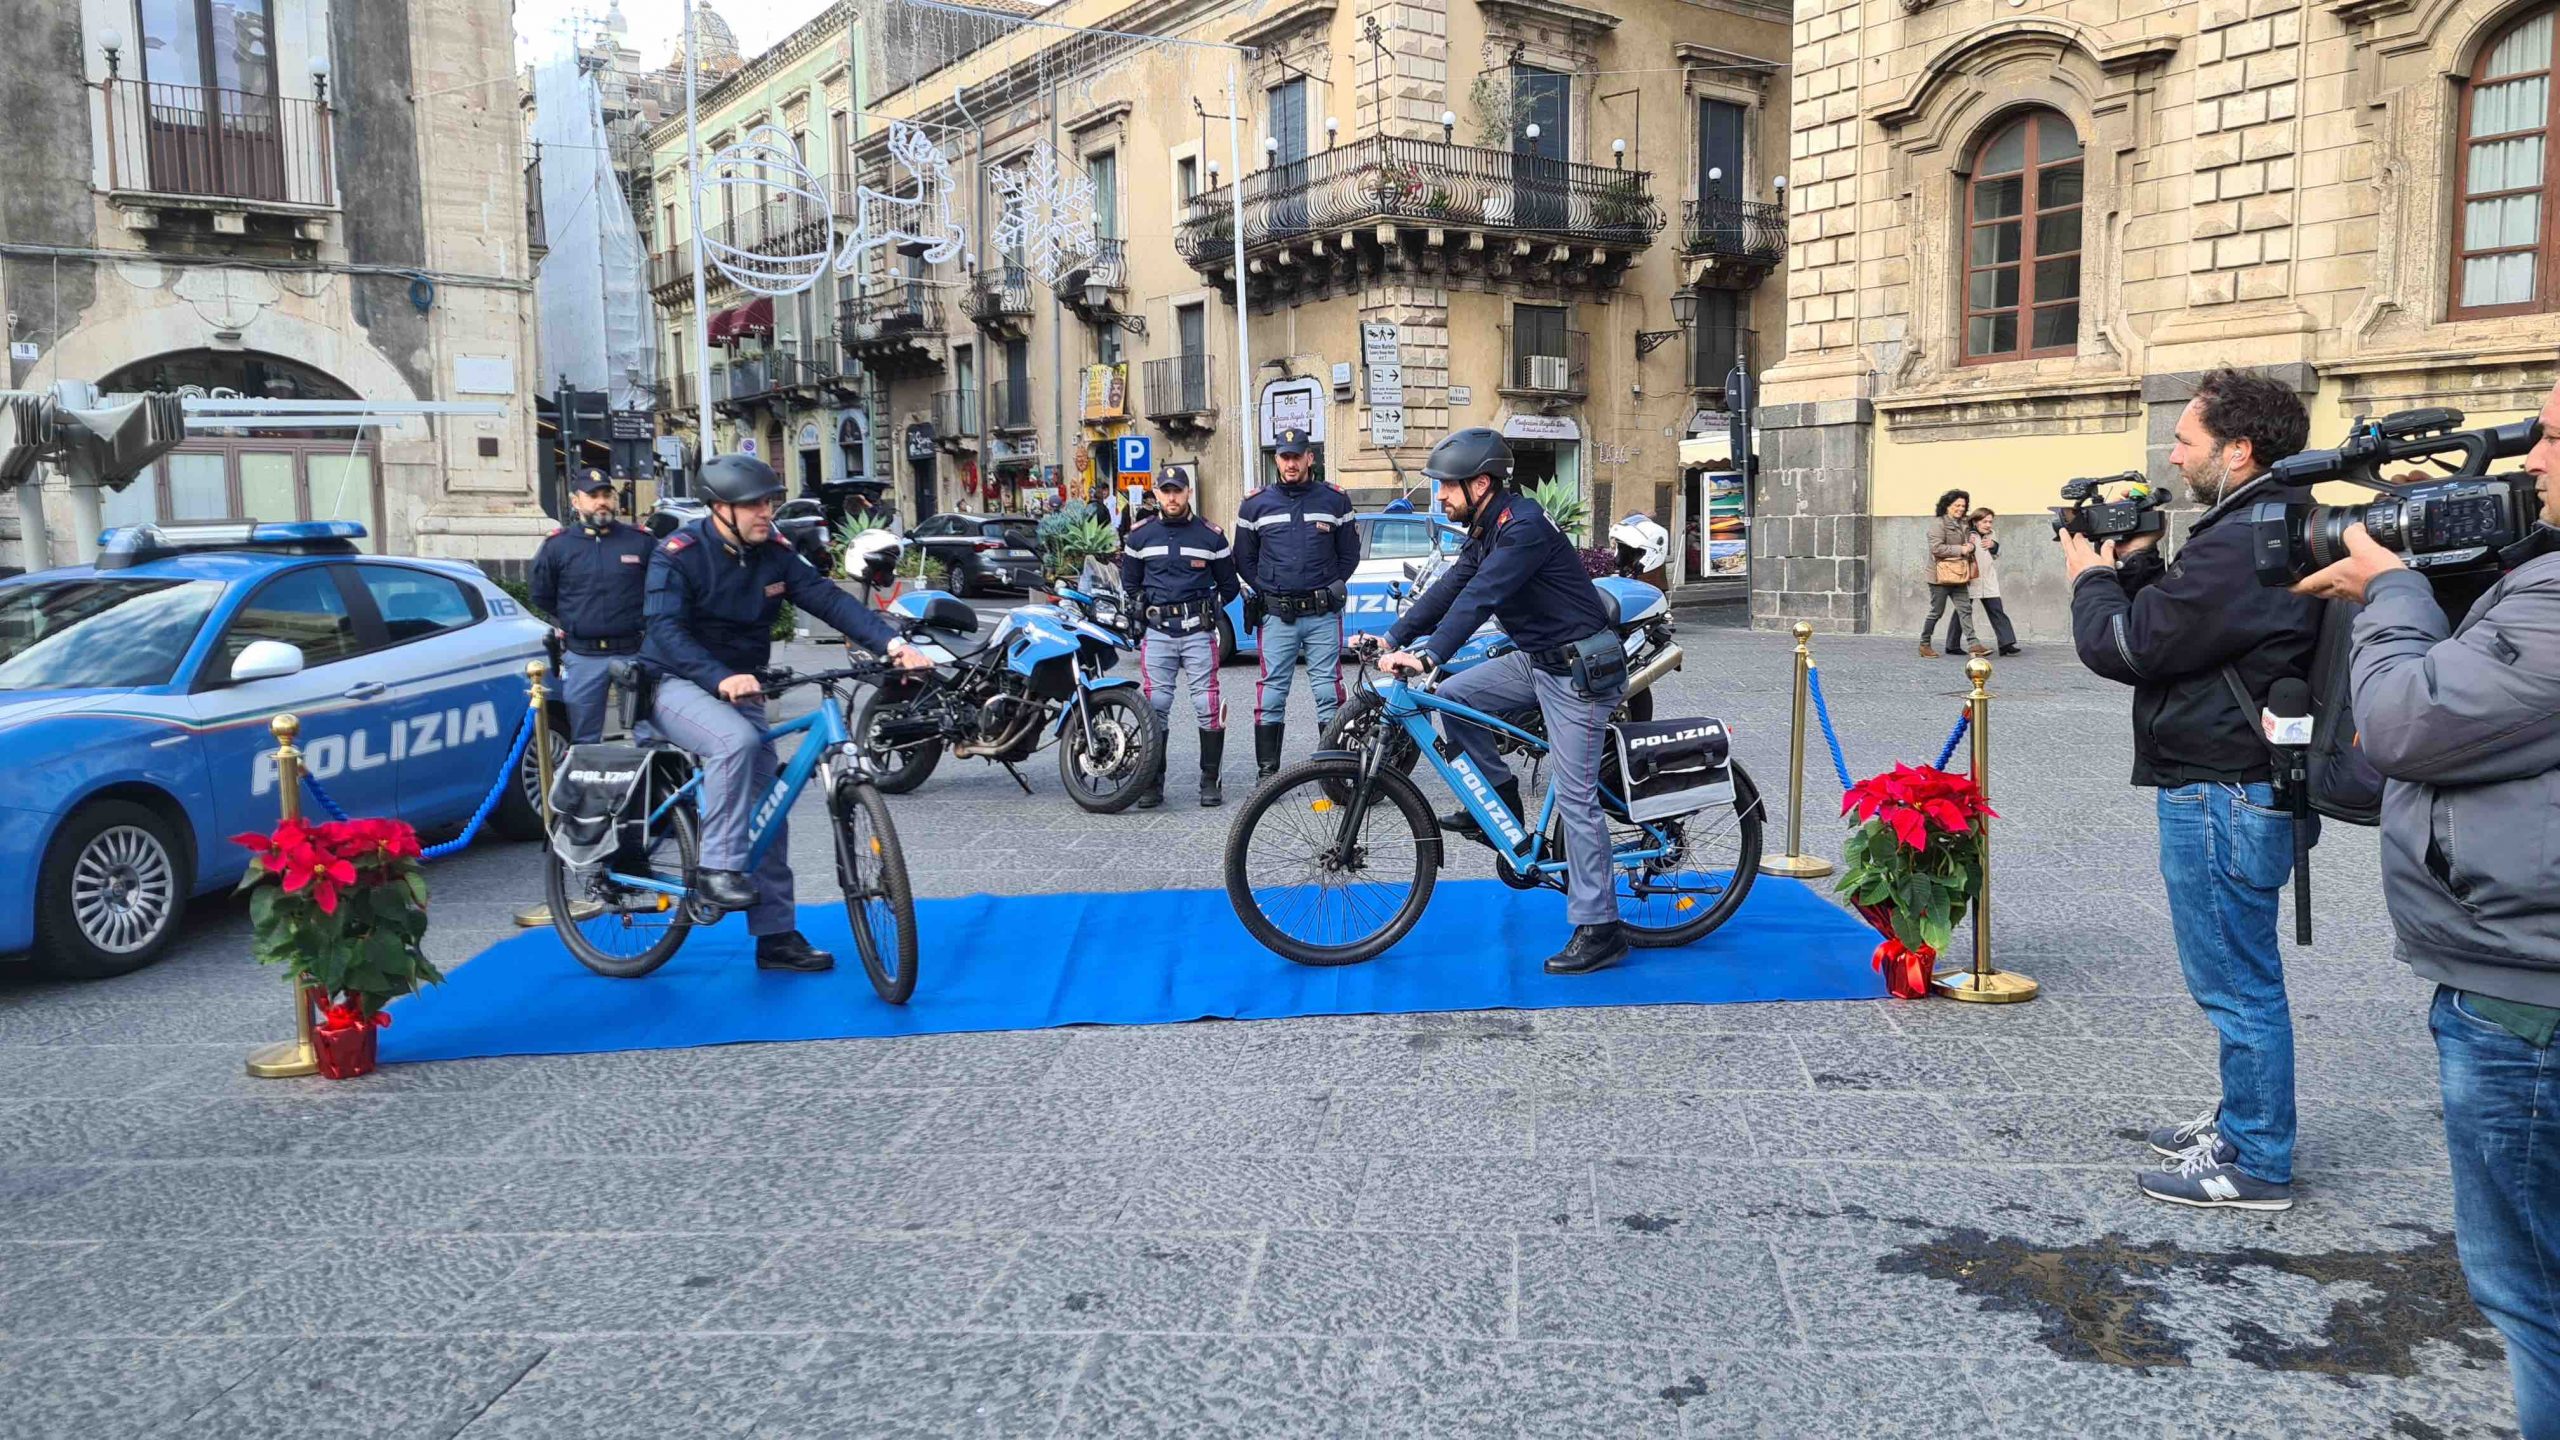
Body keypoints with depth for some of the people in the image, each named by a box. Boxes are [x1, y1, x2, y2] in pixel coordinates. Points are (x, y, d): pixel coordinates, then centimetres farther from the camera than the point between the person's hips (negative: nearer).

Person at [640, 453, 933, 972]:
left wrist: (892, 644, -25)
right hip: (678, 683, -6)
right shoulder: (679, 553, -15)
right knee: (737, 741, -37)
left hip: (741, 688, 6)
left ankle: (776, 937, 10)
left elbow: (829, 599, -10)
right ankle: (717, 869, -26)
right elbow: (666, 629, -26)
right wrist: (720, 678, -43)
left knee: (768, 808, 2)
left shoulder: (773, 553, -1)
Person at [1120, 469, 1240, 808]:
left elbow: (1228, 585, 13)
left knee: (1207, 705, -5)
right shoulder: (1140, 536, 10)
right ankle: (1153, 783, 5)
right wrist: (1142, 613, 10)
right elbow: (1129, 583, 20)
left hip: (1199, 631, -1)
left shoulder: (1211, 535, 5)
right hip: (1157, 632, 2)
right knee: (1155, 705, -1)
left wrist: (1206, 610, 4)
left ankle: (1210, 780, 4)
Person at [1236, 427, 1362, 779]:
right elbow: (1244, 558, 13)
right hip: (1276, 617, 0)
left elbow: (1350, 553, 13)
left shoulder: (1334, 500, 7)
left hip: (1323, 614, 0)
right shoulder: (1256, 504, 7)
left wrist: (1333, 587, 3)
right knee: (1271, 695, 1)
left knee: (1328, 692, 0)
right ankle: (1267, 771, 7)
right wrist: (1267, 592, 3)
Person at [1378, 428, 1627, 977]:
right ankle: (1498, 800, 13)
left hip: (1578, 669, -9)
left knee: (1575, 798, -7)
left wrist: (1428, 655, -39)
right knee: (1451, 697, -2)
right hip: (1536, 659, 9)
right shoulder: (1487, 529, 9)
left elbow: (1479, 597, -32)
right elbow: (1449, 589, 7)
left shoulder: (1523, 526, -22)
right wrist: (1392, 639, -2)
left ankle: (1600, 930, 0)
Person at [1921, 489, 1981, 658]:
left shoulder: (1963, 525, 15)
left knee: (1965, 609, -2)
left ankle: (1972, 644, -6)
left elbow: (1969, 542, 28)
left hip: (1958, 575, 7)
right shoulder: (1938, 524, -9)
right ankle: (1924, 645, 13)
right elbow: (1936, 548, -19)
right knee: (1937, 611, 1)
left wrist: (1970, 546, 3)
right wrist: (1960, 550, -17)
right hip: (1941, 575, -7)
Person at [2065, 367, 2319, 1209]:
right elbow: (2171, 625, 18)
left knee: (2238, 982, 0)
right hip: (2231, 787, 11)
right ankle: (2241, 1125, 34)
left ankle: (2255, 1165, 11)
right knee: (2240, 977, 21)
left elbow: (2125, 646, -18)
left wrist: (2092, 577, -1)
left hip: (2222, 797, -11)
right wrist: (2135, 564, 6)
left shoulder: (2241, 546, -21)